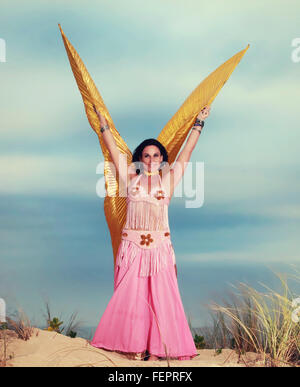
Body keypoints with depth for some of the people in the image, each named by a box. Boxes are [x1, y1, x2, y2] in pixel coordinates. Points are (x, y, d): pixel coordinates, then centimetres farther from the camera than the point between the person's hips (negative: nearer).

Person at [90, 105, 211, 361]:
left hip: (159, 247, 0)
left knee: (161, 297, -1)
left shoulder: (169, 179, 7)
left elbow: (187, 152, 11)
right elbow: (114, 150, 14)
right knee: (131, 296, 2)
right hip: (132, 247, 0)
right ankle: (135, 347, 11)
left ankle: (156, 349, 6)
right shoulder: (131, 177, 8)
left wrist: (199, 123, 15)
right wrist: (103, 122, 19)